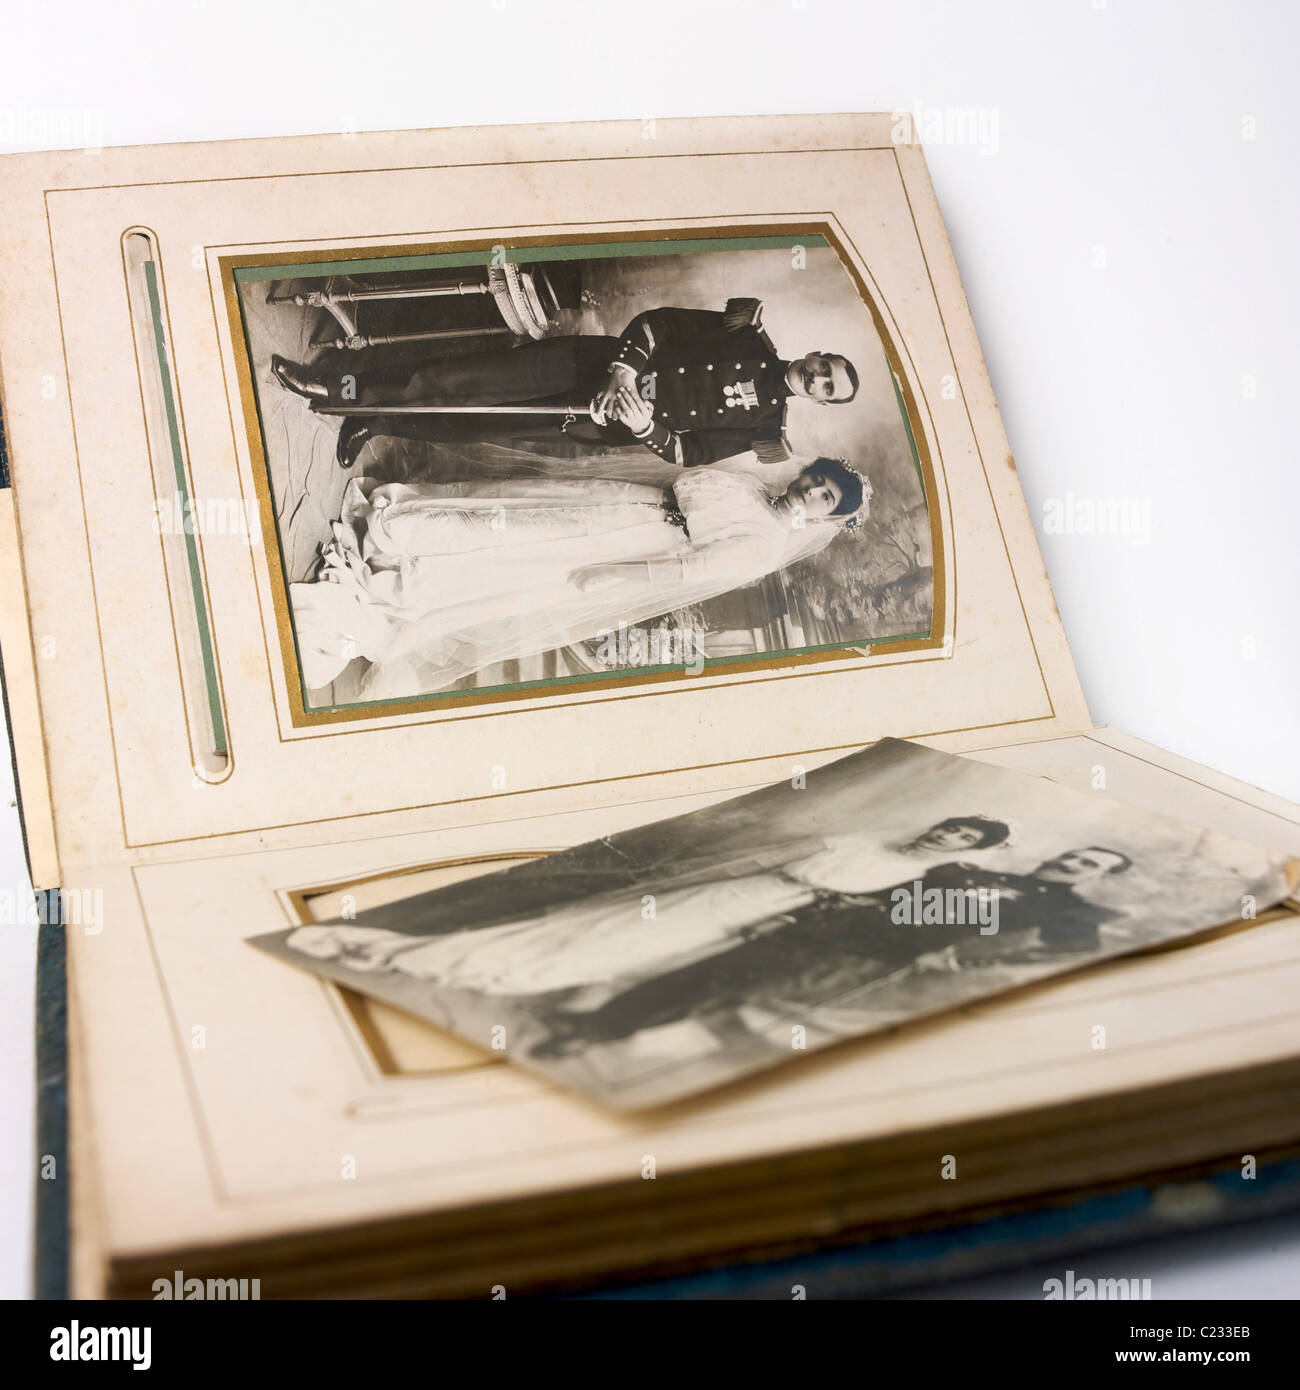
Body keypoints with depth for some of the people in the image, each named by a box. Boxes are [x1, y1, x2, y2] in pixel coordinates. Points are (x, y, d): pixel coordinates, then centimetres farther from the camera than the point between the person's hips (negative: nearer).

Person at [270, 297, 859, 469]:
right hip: (594, 362, 1)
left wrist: (645, 426, -26)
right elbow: (656, 322, 1)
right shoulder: (753, 340, 5)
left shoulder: (760, 424, 1)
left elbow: (687, 452, -7)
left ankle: (375, 423, 6)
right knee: (467, 379, -12)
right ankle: (348, 390, -6)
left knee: (488, 430, -8)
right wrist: (623, 366, -16)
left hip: (604, 423, -1)